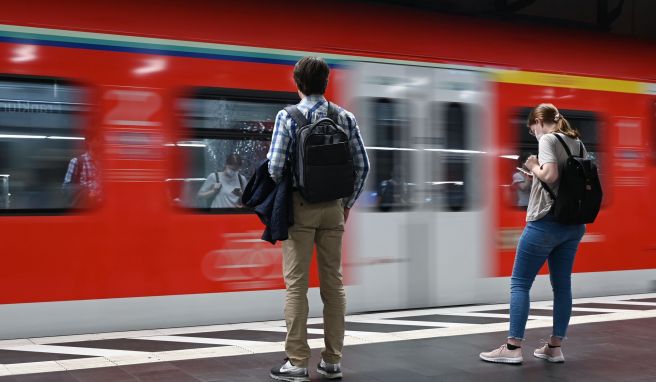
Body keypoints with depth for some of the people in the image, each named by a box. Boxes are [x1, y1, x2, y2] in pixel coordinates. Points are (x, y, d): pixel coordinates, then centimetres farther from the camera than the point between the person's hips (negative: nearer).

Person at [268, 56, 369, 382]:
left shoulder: (288, 117, -7)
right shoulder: (345, 117, 3)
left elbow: (275, 166, -11)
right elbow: (362, 165, 3)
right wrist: (348, 202, 14)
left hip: (300, 207, -3)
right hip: (333, 208, 3)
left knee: (296, 284, 2)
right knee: (333, 282, 9)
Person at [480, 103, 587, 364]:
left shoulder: (548, 140, -8)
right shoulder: (578, 143, 14)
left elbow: (550, 176, -23)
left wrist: (533, 166, -3)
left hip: (546, 222, -7)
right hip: (574, 224, 7)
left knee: (520, 282, -1)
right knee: (562, 284, 11)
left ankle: (513, 348, -3)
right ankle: (555, 347, 15)